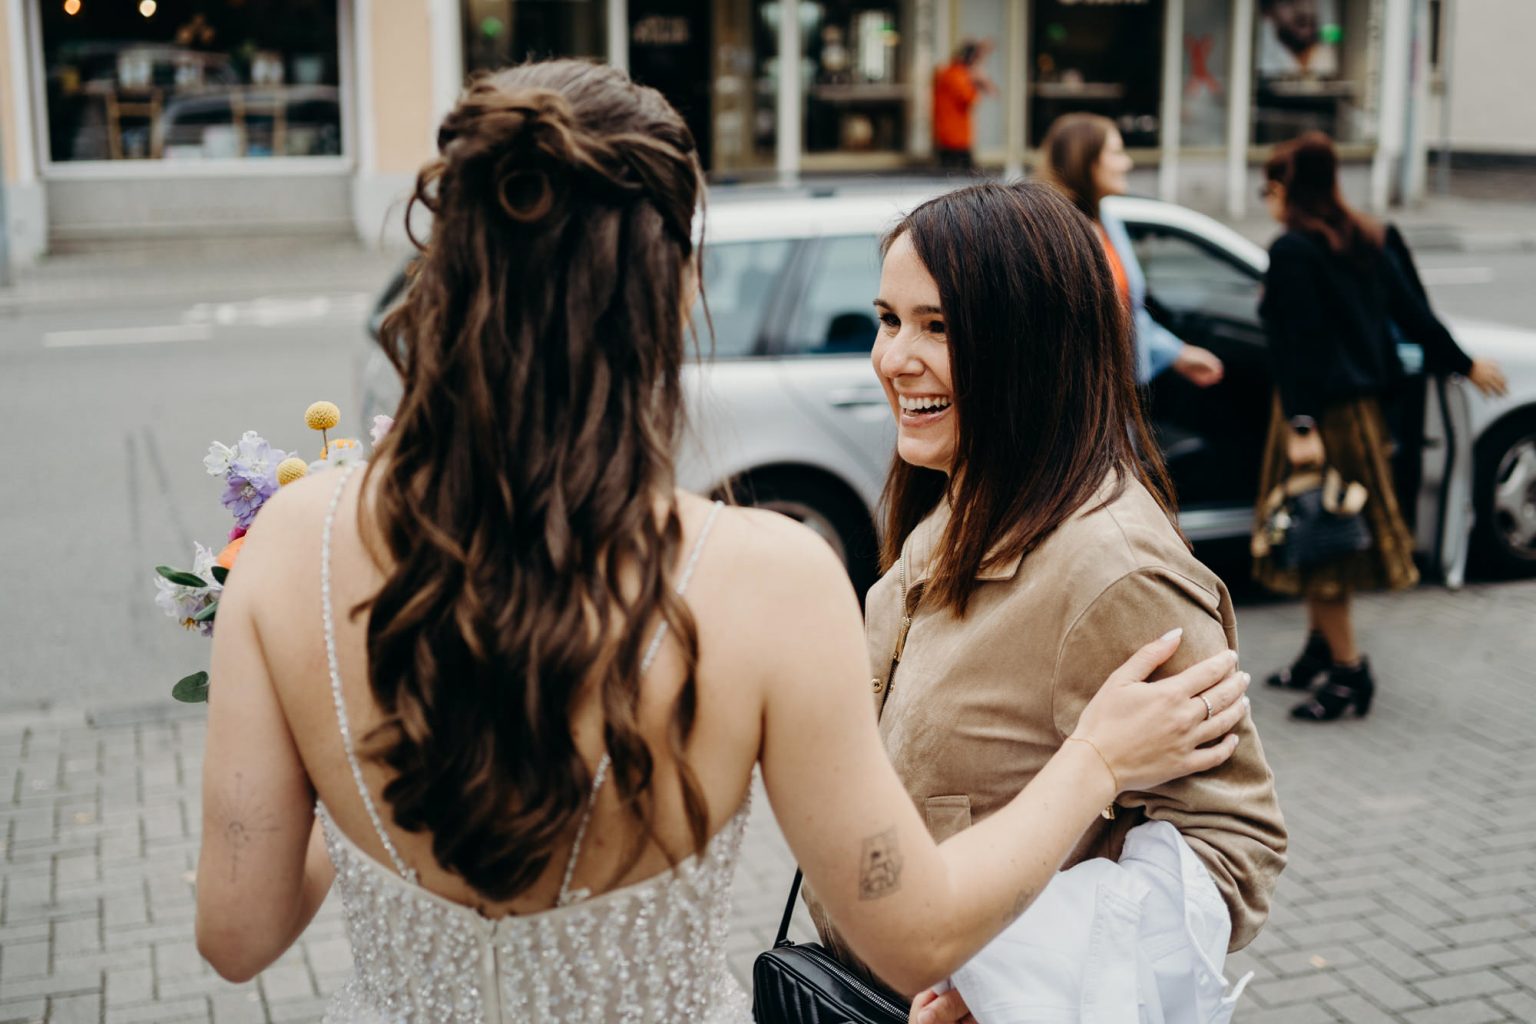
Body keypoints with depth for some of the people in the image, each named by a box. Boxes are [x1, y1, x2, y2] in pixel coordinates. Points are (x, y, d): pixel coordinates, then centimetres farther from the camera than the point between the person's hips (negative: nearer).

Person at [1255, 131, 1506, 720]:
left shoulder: (1292, 252, -14)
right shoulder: (1366, 243, 9)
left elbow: (1300, 344, -20)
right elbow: (1412, 313, 12)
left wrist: (1301, 426, -23)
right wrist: (1465, 363, 23)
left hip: (1319, 411, -9)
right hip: (1361, 407, 9)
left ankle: (1348, 673, 1)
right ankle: (1320, 653, 27)